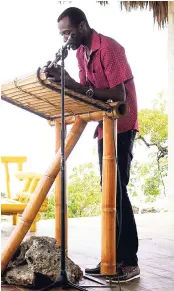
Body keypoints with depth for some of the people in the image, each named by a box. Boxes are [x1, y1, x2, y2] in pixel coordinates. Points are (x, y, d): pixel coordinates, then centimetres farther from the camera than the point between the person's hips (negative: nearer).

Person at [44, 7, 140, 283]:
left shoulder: (109, 48, -16)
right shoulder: (81, 52, 10)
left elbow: (119, 95, -21)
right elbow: (86, 92, 8)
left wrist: (75, 85, -25)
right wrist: (64, 80, -9)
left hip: (120, 127, -9)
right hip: (104, 126, 9)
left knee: (117, 190, -11)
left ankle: (129, 262, -4)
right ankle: (115, 258, 14)